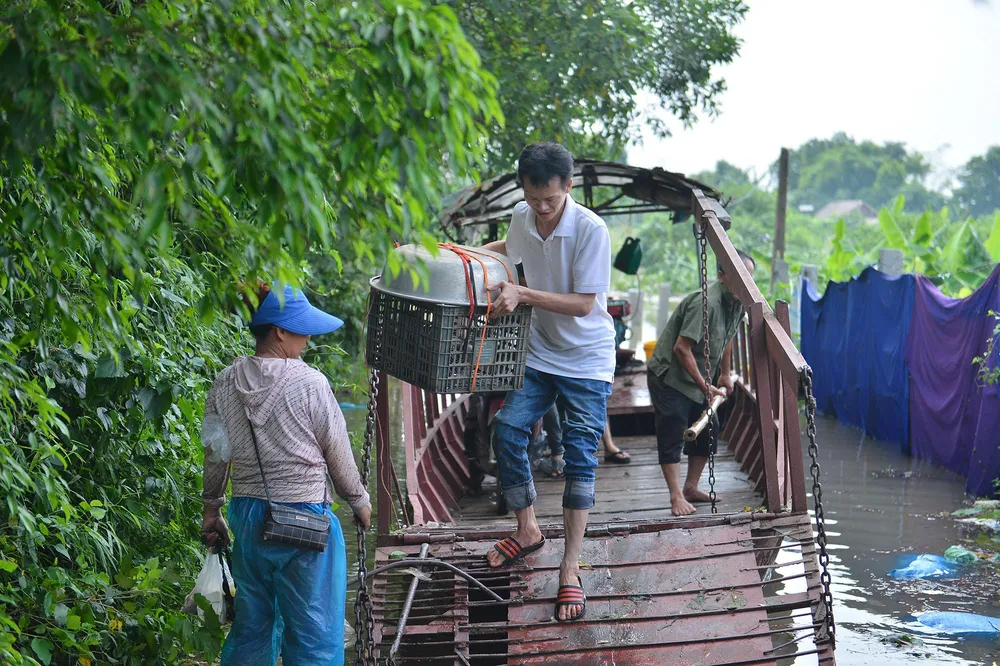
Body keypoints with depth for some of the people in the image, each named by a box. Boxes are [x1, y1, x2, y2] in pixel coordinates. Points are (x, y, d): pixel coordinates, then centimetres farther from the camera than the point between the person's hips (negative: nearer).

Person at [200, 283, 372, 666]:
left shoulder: (226, 383, 0)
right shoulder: (309, 384, -15)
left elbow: (215, 454, 8)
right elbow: (338, 453, -5)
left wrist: (212, 511, 20)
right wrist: (359, 501, 11)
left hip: (247, 515, 6)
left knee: (251, 625, 18)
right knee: (314, 634, 4)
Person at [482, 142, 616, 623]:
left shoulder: (591, 230, -22)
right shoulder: (522, 218, -3)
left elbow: (584, 303, -22)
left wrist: (522, 294, -28)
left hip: (586, 361, -5)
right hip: (538, 354, 5)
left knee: (580, 453, -5)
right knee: (507, 429, -6)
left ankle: (570, 569, 0)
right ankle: (527, 530, 16)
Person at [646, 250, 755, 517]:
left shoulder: (737, 302, 1)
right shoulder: (705, 303, -28)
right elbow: (682, 348, -29)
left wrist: (725, 375, 22)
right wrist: (704, 385, -21)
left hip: (697, 377, 9)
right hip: (669, 376, -9)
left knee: (706, 433, 11)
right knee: (672, 436, -10)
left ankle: (691, 487, 22)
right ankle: (677, 497, -10)